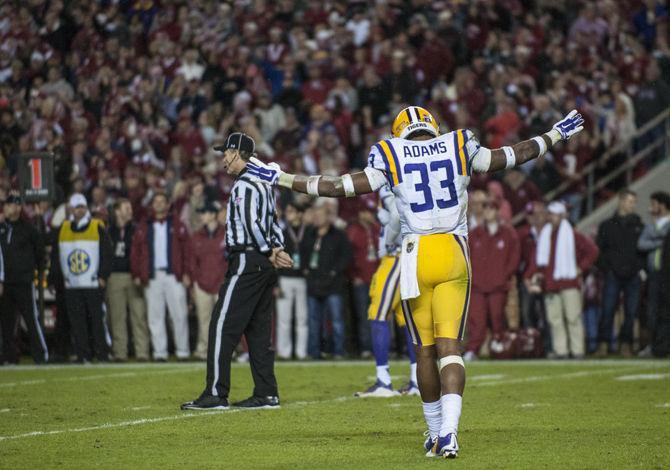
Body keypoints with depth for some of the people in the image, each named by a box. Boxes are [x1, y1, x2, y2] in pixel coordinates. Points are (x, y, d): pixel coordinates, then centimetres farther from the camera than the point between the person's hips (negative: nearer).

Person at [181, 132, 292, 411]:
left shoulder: (244, 185, -13)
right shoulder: (263, 183, 19)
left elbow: (252, 224, -20)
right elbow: (272, 222, 17)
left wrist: (269, 252, -10)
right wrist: (277, 249, 3)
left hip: (247, 260, -10)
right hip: (263, 266, 10)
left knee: (223, 325, -8)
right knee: (259, 329, 11)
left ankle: (216, 394, -10)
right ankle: (267, 394, 9)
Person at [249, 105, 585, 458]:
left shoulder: (390, 156, 2)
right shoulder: (460, 147, 6)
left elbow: (346, 187, -1)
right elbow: (513, 157, 16)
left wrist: (285, 180, 6)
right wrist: (557, 135, 31)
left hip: (416, 256, 0)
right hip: (455, 255, 1)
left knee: (425, 349, 11)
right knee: (449, 346, -3)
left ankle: (435, 433, 20)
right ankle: (448, 431, -19)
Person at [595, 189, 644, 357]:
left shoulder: (639, 226, 11)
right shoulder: (607, 226, 8)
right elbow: (598, 250, 8)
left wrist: (642, 268, 2)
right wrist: (605, 268, -3)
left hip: (633, 276, 1)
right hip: (613, 276, -1)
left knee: (631, 312, 0)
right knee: (607, 311, -6)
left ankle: (625, 344, 8)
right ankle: (602, 344, -2)